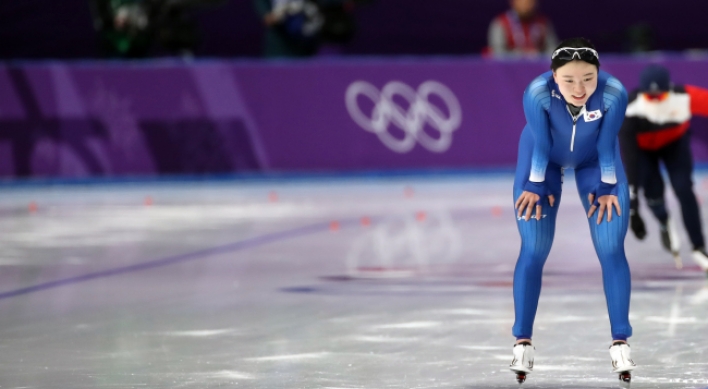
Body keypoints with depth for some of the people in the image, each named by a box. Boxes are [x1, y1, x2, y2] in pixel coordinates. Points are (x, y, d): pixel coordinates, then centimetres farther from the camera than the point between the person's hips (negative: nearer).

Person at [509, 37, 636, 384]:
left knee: (611, 250, -6)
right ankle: (523, 342, 8)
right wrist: (534, 186, -10)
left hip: (594, 161, 1)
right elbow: (540, 144, -23)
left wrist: (608, 188, -10)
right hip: (544, 161, -1)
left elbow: (606, 145, -21)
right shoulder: (537, 92, -38)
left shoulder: (614, 93, -36)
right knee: (533, 251, -3)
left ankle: (620, 342, 1)